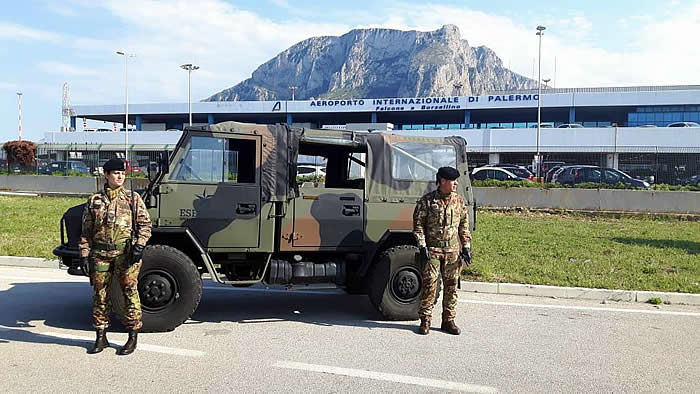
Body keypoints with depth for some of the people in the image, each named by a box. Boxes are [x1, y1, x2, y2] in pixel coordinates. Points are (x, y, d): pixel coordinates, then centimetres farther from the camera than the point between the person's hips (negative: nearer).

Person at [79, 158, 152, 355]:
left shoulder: (133, 198, 5)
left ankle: (133, 337, 9)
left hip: (126, 252, -2)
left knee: (130, 292, 0)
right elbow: (86, 230, 12)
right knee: (100, 294, 8)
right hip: (100, 253, 3)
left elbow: (145, 224, 3)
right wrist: (84, 254, 4)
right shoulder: (94, 201, 11)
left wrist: (139, 245, -10)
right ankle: (101, 337, 20)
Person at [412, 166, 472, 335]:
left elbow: (464, 226, 14)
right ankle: (425, 321, 8)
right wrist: (422, 246, -9)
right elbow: (418, 224, -2)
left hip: (453, 250, 4)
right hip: (432, 249, -4)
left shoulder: (459, 201, 8)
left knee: (451, 285, 7)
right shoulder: (427, 200, -4)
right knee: (429, 284, -3)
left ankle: (448, 320, 19)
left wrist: (466, 247, 7)